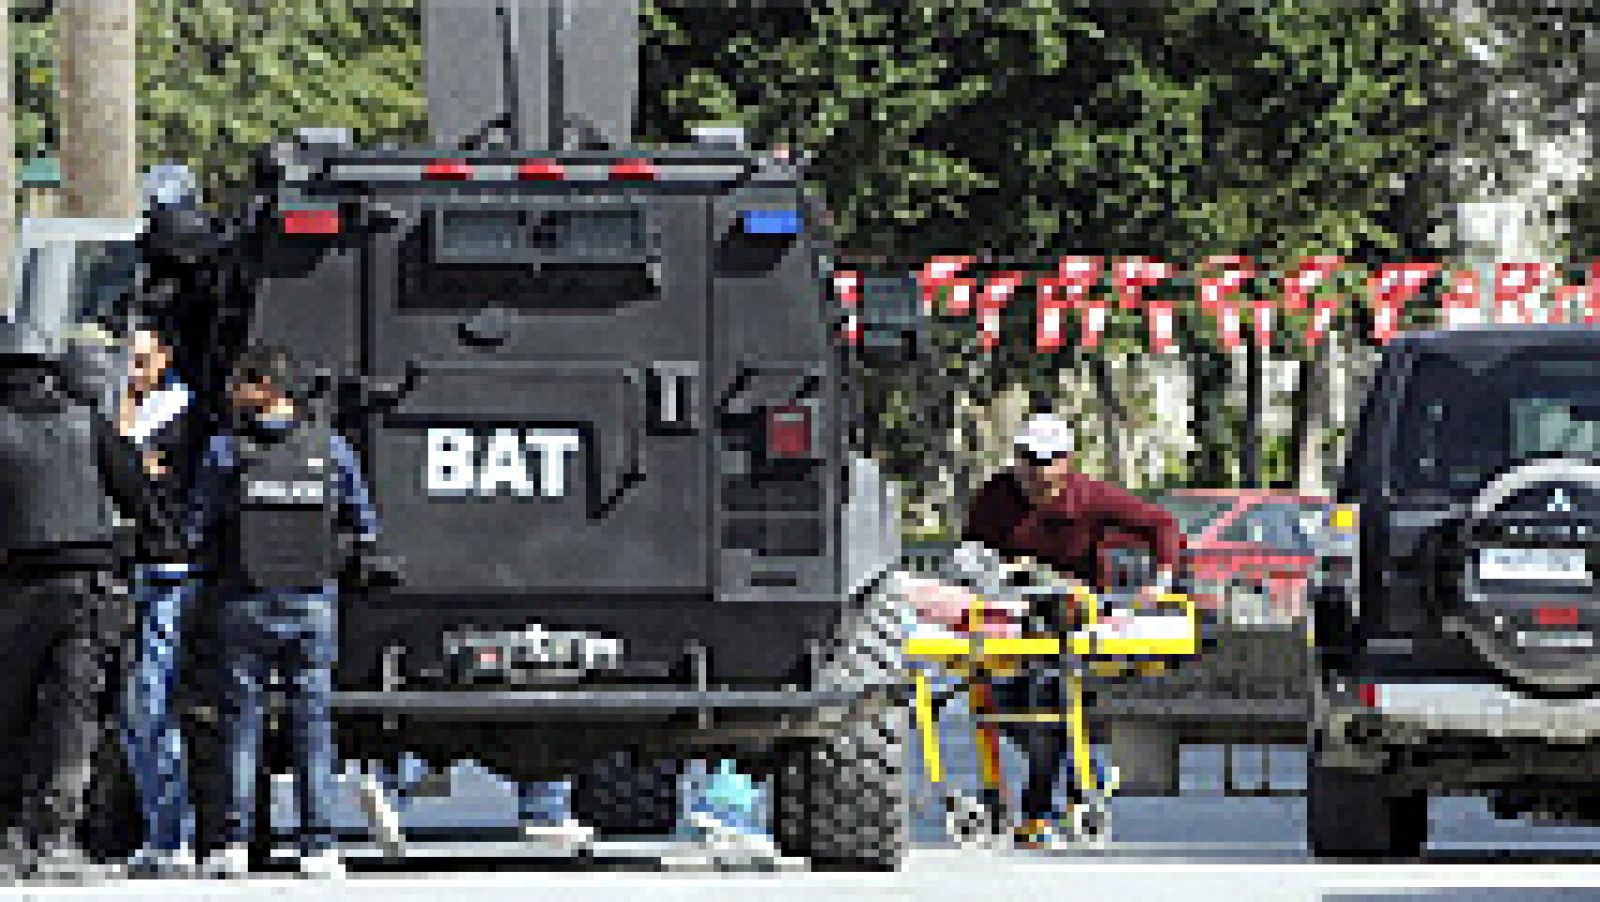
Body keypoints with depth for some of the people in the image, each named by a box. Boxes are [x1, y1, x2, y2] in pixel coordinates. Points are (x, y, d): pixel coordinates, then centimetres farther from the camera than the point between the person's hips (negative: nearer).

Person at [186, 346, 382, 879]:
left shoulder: (226, 449, -6)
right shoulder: (329, 446, -1)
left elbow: (199, 530, -3)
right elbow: (364, 528, 4)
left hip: (245, 600, -1)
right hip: (312, 601, 1)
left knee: (241, 720, 6)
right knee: (312, 722, 5)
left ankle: (235, 842, 0)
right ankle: (318, 846, 1)